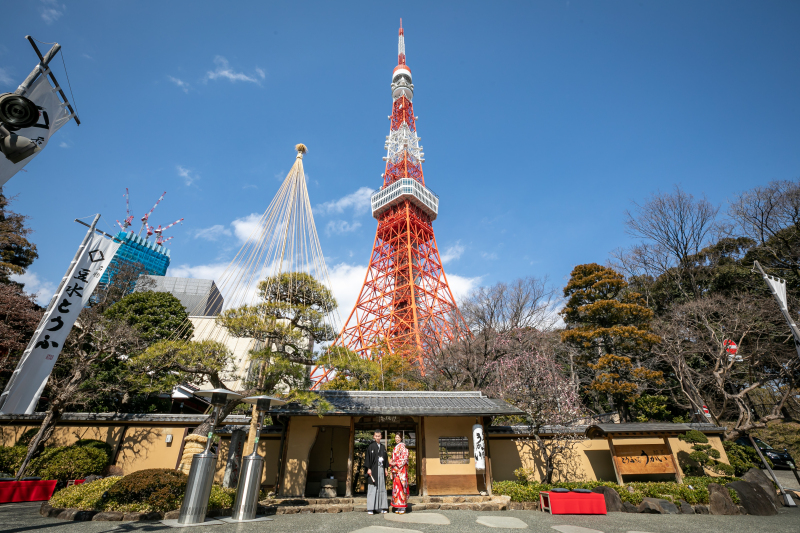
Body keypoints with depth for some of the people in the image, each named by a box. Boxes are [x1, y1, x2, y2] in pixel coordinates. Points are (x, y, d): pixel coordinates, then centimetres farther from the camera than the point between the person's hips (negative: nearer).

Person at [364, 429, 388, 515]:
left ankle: (382, 507, 14)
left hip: (381, 469, 5)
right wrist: (368, 468, -12)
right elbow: (368, 457, -6)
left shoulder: (383, 447, 13)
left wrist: (385, 469, 11)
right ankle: (370, 509, 1)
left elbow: (385, 458, 16)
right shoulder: (371, 446, -2)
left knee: (382, 487, 6)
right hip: (373, 469, -5)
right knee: (372, 488, -5)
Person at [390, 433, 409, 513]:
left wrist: (396, 463, -16)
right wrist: (391, 462, 6)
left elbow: (404, 458, -14)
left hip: (401, 469, -8)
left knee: (401, 486, -8)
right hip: (396, 470, 8)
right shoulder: (396, 447, 17)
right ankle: (398, 508, 14)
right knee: (396, 487, 7)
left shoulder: (402, 446, -8)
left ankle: (402, 508, -2)